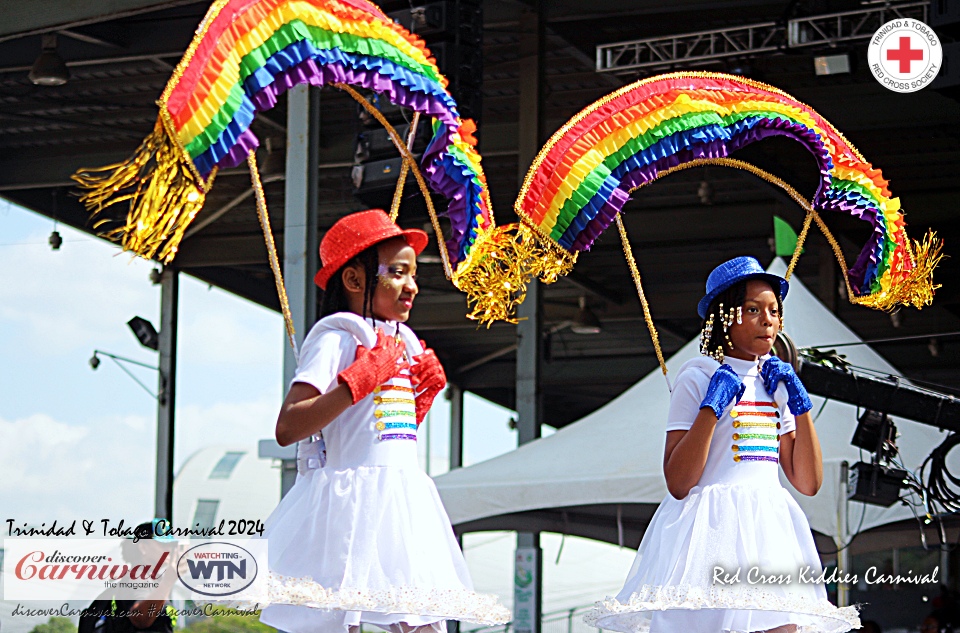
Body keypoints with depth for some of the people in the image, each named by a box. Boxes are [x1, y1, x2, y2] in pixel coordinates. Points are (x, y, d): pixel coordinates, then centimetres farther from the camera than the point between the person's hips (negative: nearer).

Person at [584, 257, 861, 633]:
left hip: (769, 528, 5)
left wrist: (800, 407, 4)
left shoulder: (775, 383, 16)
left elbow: (808, 483, 10)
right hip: (713, 530, -5)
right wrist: (711, 409, -14)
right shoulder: (697, 377, 0)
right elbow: (677, 483, -9)